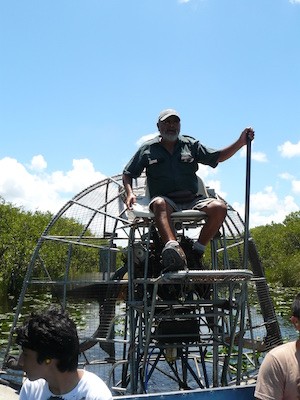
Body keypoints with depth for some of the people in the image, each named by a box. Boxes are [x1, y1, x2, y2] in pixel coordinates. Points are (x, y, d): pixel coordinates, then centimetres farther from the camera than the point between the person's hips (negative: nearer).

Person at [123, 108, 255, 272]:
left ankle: (197, 251, -20)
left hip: (191, 201, 3)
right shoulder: (148, 148, 16)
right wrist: (130, 193, -3)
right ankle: (173, 248, -61)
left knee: (219, 207, -26)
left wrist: (241, 142, 3)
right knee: (159, 203, -39)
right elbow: (128, 174, 17)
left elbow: (217, 157, 16)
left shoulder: (191, 145, 20)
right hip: (166, 201, -2)